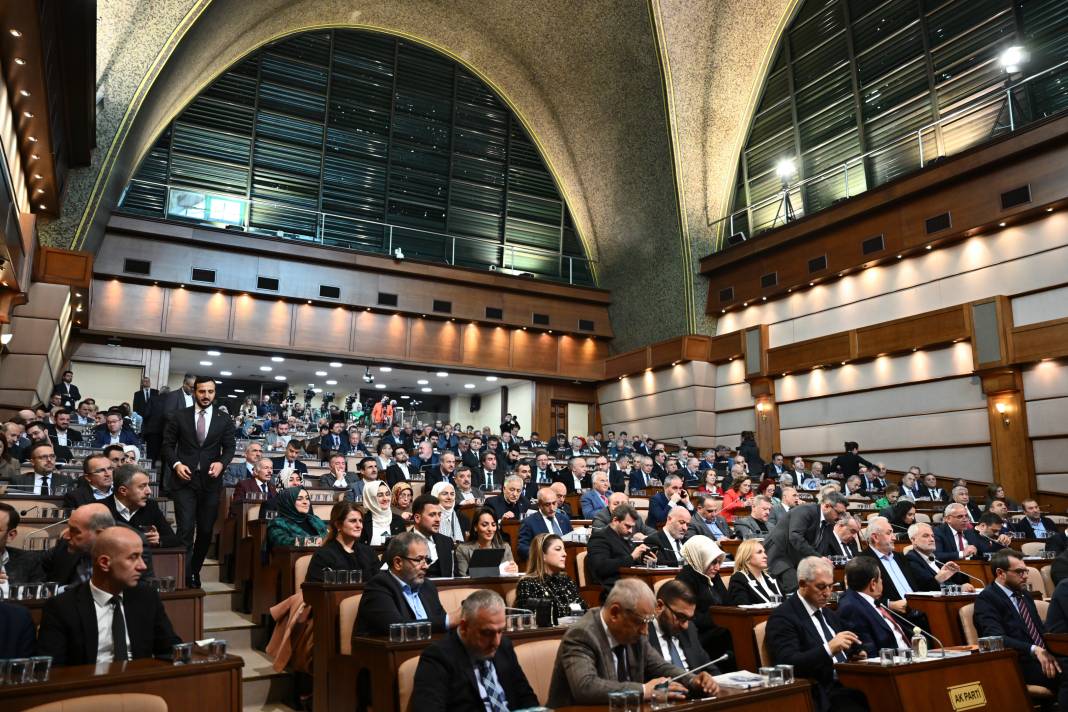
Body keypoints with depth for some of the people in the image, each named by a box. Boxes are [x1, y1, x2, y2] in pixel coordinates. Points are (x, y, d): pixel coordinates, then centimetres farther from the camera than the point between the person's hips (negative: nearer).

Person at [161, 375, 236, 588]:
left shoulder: (224, 420, 5)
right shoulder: (179, 416, 3)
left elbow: (230, 447, 5)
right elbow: (168, 444, 4)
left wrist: (221, 463, -14)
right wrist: (176, 464, -12)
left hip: (210, 481, 2)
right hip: (184, 480, -2)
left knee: (206, 531, 11)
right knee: (186, 530, -8)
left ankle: (195, 572, 29)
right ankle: (185, 578, -3)